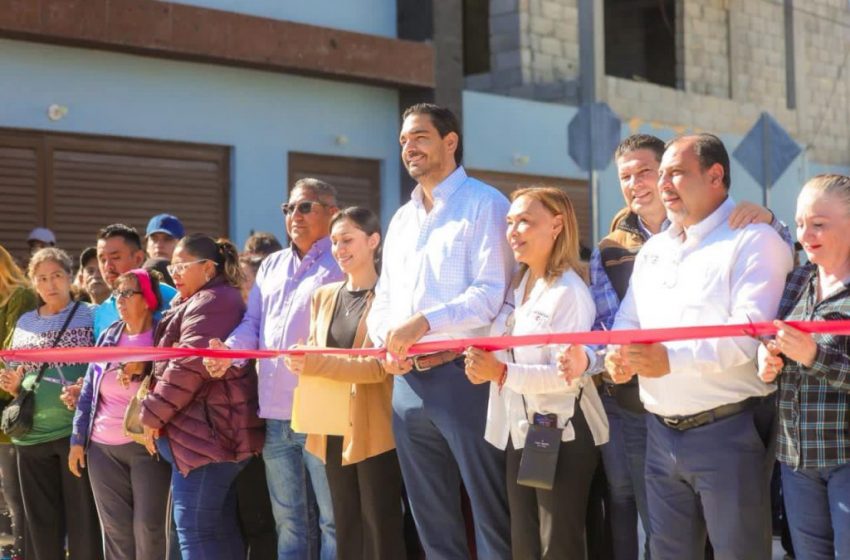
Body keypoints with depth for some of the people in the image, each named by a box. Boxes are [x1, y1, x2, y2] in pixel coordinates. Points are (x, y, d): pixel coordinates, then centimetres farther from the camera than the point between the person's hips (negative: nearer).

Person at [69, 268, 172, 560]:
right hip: (103, 448, 5)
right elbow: (89, 390, 12)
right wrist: (78, 438, 9)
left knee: (149, 528, -3)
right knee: (116, 531, 9)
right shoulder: (109, 336, 10)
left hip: (147, 445, -5)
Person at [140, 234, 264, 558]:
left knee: (194, 527, -9)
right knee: (219, 527, 11)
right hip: (214, 430, 11)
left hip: (205, 431, -11)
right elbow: (176, 360, 26)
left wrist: (152, 413, -13)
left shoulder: (210, 303, -12)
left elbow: (189, 365, -21)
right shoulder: (207, 302, 23)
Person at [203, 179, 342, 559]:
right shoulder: (271, 265, 20)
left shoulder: (340, 264, -1)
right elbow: (252, 322, 17)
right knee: (288, 519, 14)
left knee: (333, 517, -4)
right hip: (275, 412, 7)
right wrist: (230, 350, -4)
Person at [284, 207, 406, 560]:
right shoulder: (324, 296, 15)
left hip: (374, 433, -6)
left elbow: (379, 365, -15)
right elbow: (313, 356, 16)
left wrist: (315, 364, -25)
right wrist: (300, 361, -8)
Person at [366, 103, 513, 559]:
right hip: (408, 381, 7)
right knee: (431, 517, 14)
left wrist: (425, 322, -25)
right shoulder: (402, 219, 19)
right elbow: (383, 297, 21)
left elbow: (492, 293, -15)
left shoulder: (483, 204, -4)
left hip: (463, 375, -7)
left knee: (489, 511, -1)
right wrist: (385, 339, -1)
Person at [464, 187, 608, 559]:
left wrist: (501, 373, -27)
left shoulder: (569, 291, -15)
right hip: (519, 430, 8)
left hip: (561, 434, -8)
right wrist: (483, 366, 2)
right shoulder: (517, 284, 10)